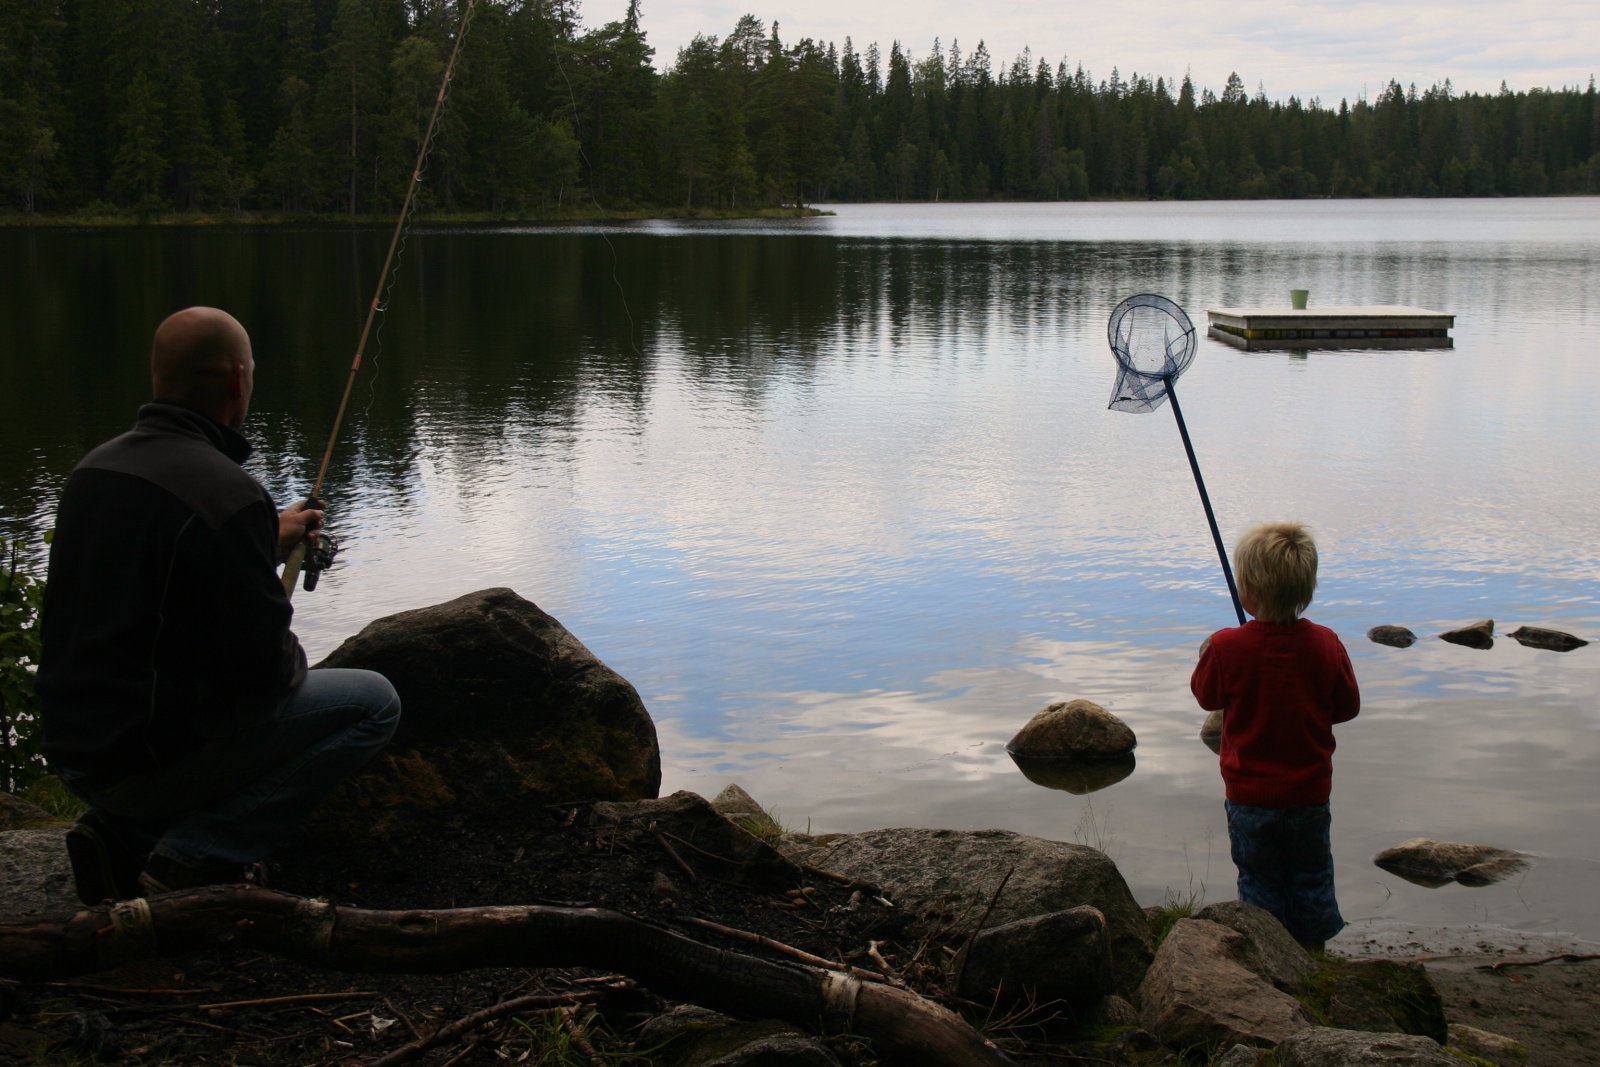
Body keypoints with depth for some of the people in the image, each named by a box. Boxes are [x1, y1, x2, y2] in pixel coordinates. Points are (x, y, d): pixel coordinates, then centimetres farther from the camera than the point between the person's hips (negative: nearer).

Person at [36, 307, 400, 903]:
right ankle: (198, 855, -5)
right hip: (145, 758, -8)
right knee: (373, 702, 2)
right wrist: (293, 662, 7)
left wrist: (269, 545, 24)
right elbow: (264, 670, -17)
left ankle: (121, 832, 13)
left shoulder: (94, 468, 5)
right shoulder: (228, 495, -21)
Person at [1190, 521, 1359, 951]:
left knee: (1260, 883, 14)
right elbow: (1347, 706, -1)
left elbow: (1206, 695, -2)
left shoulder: (1226, 647, -20)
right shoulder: (1326, 645, -14)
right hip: (1309, 796, 2)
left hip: (1249, 798, -2)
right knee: (1312, 880, 19)